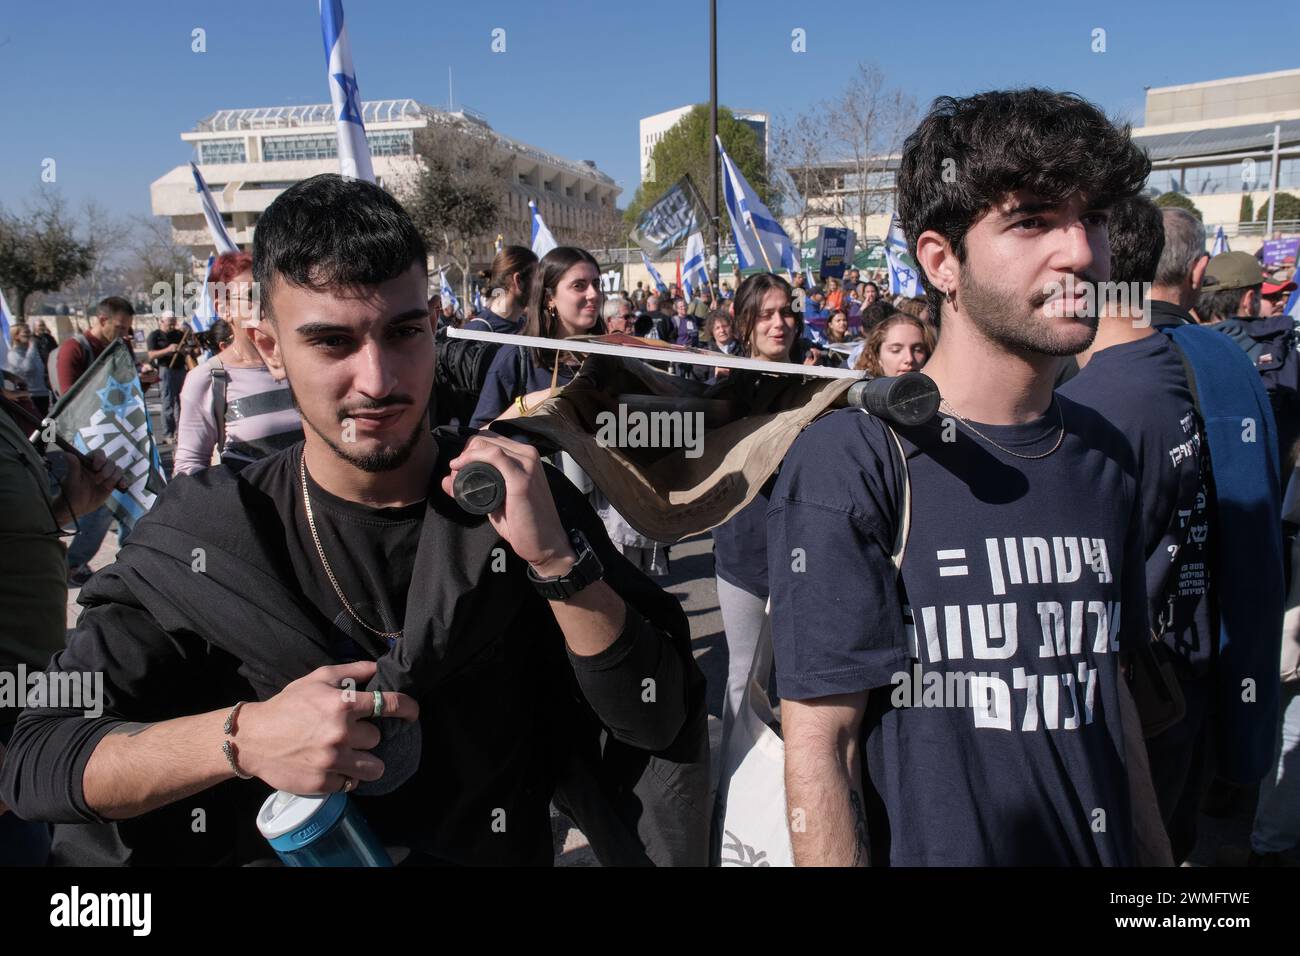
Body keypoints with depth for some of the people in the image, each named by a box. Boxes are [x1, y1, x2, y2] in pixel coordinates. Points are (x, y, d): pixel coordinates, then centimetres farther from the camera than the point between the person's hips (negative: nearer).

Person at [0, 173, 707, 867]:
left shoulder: (517, 498, -9)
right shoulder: (201, 535, -8)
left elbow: (658, 719, -11)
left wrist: (556, 557, -25)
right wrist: (240, 740, -22)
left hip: (505, 853, 0)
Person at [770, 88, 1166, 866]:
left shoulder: (1104, 455, 0)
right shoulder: (849, 462, -21)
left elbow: (1109, 691, 7)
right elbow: (818, 746, -19)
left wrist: (1157, 856, 7)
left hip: (1101, 847, 6)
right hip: (929, 848, -5)